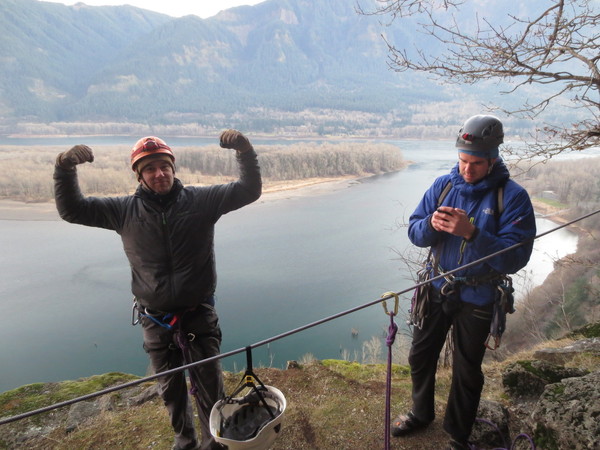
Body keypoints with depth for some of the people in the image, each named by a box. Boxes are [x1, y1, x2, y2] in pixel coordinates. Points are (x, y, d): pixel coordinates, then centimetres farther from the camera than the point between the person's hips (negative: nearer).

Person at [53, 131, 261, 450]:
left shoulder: (201, 200, -8)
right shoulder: (125, 210, -2)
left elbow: (249, 191, -11)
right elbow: (72, 210, 1)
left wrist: (245, 152, -27)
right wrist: (65, 169, -15)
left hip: (199, 316, -2)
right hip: (155, 321, 2)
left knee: (210, 388, 11)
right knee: (170, 389, 22)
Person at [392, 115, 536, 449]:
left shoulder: (513, 196, -17)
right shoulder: (444, 184, -6)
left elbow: (516, 257, -23)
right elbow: (415, 232, -7)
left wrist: (472, 233, -36)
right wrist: (431, 225, -29)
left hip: (477, 298, -3)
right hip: (437, 288, 4)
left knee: (467, 372, 15)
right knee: (421, 357, 18)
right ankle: (422, 413, 46)